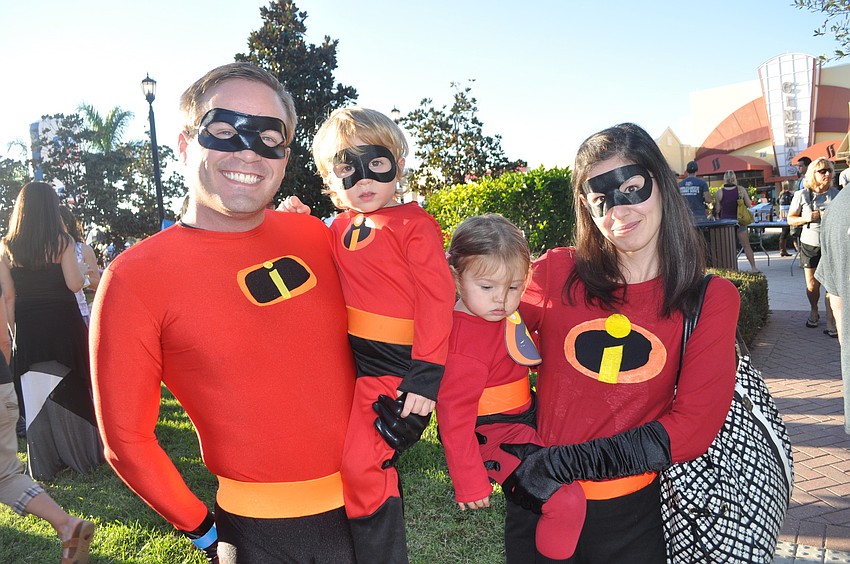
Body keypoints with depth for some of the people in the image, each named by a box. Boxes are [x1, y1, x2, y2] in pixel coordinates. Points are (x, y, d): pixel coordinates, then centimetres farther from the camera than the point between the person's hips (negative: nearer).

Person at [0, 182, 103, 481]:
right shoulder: (61, 241, -10)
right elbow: (75, 285, -14)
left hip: (27, 328, 3)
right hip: (62, 324, -3)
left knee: (35, 394, 10)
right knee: (71, 389, 10)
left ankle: (44, 463, 19)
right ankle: (81, 453, 19)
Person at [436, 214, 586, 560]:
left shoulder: (498, 310, -2)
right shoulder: (467, 344, -28)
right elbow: (454, 416, -26)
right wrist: (470, 484, -21)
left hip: (523, 420, 10)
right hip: (497, 439, -10)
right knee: (567, 501, -19)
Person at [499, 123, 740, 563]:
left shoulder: (711, 300, -2)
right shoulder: (555, 272, -4)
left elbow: (695, 423, -11)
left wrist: (569, 463, -18)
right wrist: (519, 457, -10)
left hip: (631, 514, 0)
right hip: (536, 506, 1)